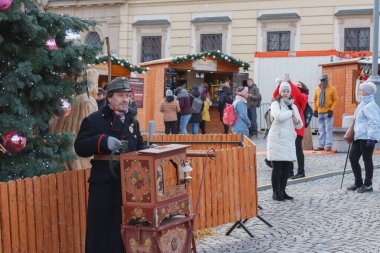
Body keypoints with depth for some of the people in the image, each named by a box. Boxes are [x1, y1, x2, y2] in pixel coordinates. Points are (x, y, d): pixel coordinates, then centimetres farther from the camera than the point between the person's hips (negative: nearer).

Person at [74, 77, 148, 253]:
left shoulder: (132, 121, 15)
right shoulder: (94, 120, -3)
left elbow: (138, 147, 21)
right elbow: (80, 147, -11)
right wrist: (103, 141, -24)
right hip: (104, 186, -5)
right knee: (103, 230, -2)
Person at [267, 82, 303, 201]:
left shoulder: (293, 106, 17)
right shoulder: (275, 104, -1)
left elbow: (300, 125, 18)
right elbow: (279, 116, -22)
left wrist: (297, 121, -6)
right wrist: (291, 113, -7)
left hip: (289, 139, 6)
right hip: (277, 139, -5)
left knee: (287, 167, 6)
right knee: (277, 167, -4)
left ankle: (282, 191, 16)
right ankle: (276, 192, 3)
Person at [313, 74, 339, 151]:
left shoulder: (332, 89, -3)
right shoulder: (317, 89, 9)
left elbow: (336, 100, -5)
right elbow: (315, 100, 17)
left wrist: (331, 110, -12)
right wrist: (315, 110, 8)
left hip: (328, 113, -5)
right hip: (320, 113, 5)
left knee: (328, 130, -7)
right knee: (321, 130, 8)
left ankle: (328, 146, -5)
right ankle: (321, 146, 13)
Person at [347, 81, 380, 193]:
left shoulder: (370, 106, -15)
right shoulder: (363, 104, 17)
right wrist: (351, 135, 26)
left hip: (366, 137, -10)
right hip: (358, 137, 10)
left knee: (367, 159, -1)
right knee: (353, 157, 10)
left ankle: (368, 185, 9)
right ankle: (358, 183, 19)